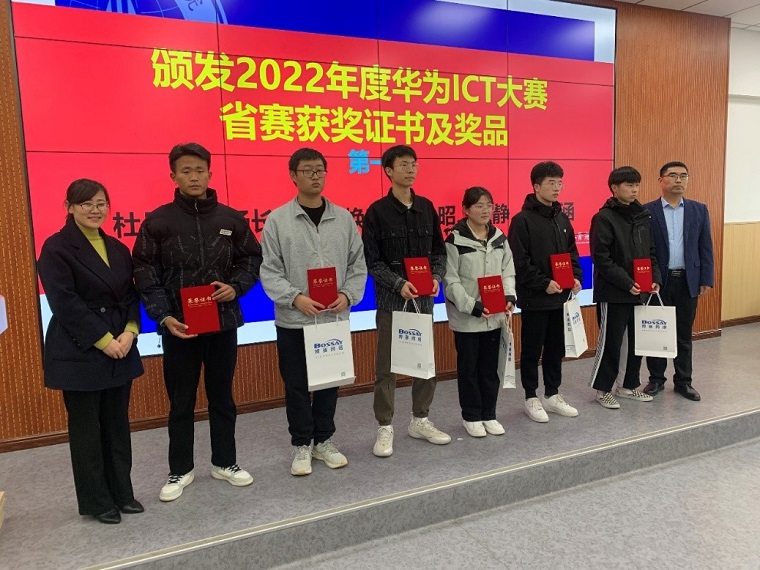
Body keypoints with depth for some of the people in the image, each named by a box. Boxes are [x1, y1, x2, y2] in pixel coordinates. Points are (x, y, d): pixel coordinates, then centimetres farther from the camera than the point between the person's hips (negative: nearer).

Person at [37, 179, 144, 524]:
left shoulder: (118, 249, 11)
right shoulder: (57, 248, -7)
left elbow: (131, 297, 9)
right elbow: (65, 304, -14)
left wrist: (129, 333, -8)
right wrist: (104, 340, -16)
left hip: (120, 349, 6)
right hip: (79, 353, -5)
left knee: (118, 424, 12)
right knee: (86, 427, 6)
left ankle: (122, 493, 25)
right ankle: (96, 501, 20)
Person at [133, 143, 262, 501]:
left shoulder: (230, 218, 4)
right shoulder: (157, 222, -3)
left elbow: (252, 258, 11)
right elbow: (145, 274, -4)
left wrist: (236, 286, -8)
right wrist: (164, 316, -15)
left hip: (223, 322, 2)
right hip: (178, 326, -2)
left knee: (222, 396, 14)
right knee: (181, 402, 10)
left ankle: (225, 462, 31)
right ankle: (180, 470, 27)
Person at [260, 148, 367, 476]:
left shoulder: (344, 218, 4)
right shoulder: (277, 220, -3)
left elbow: (358, 265, 5)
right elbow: (269, 272, -5)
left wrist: (347, 295, -11)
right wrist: (295, 298, -19)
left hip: (335, 318, 3)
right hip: (293, 321, -2)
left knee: (330, 381, 13)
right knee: (297, 385, 8)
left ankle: (324, 440, 31)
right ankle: (301, 445, 25)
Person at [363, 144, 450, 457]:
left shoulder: (426, 207, 9)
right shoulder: (377, 211, -5)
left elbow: (439, 250, 11)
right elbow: (372, 261, -7)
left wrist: (436, 277, -7)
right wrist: (398, 284, -20)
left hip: (424, 298, 5)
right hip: (391, 299, -4)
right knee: (387, 365, 2)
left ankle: (420, 420, 28)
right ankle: (385, 428, 16)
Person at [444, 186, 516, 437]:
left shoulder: (500, 238, 7)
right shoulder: (455, 240, -10)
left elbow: (508, 272, 10)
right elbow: (451, 281, -13)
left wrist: (509, 296, -8)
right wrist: (472, 306, -19)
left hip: (494, 316, 5)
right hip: (466, 317, -5)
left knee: (491, 367, 14)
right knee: (468, 367, 8)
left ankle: (489, 415, 28)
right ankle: (471, 416, 23)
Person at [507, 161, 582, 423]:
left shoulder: (562, 218, 11)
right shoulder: (523, 220, -11)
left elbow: (572, 252, 16)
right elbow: (520, 262, -16)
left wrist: (576, 277, 1)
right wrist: (544, 283, -20)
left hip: (560, 297, 7)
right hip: (534, 298, -7)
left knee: (556, 348, 14)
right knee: (532, 349, 5)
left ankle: (553, 394, 28)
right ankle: (531, 398, 18)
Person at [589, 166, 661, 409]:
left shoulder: (643, 216, 11)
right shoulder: (604, 218, -11)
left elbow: (650, 252, 16)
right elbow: (601, 258, -16)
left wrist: (655, 279, 2)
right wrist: (627, 283, -18)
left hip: (640, 291, 7)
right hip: (613, 293, -7)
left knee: (638, 340, 13)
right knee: (611, 342, 1)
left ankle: (630, 385, 29)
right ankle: (603, 389, 15)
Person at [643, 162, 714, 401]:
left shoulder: (699, 210, 6)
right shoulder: (647, 211, -3)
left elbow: (705, 247, 6)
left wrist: (706, 280, 0)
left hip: (688, 281, 2)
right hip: (658, 282, -2)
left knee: (684, 335, 10)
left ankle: (683, 382, 21)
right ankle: (656, 379, 20)